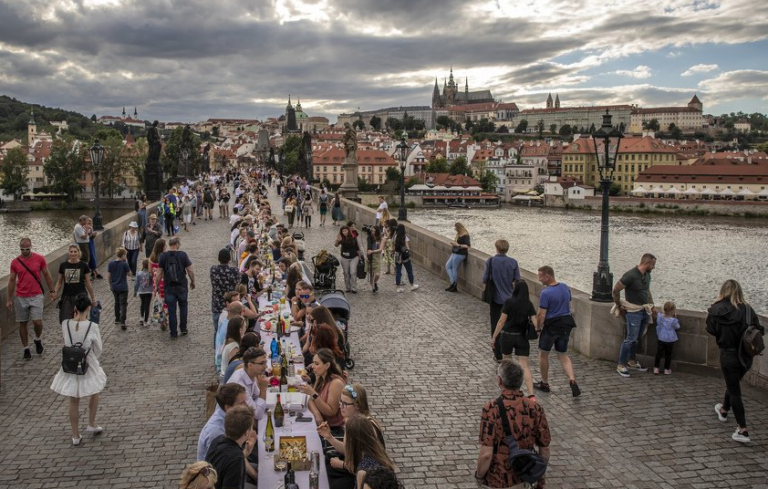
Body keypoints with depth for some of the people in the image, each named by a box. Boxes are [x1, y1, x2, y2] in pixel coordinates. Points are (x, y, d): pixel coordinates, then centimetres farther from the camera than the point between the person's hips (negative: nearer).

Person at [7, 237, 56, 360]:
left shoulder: (40, 259, -3)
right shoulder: (15, 262, 0)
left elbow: (47, 276, 5)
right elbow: (11, 281, 5)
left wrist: (52, 291, 2)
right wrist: (8, 299, 4)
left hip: (36, 296, -1)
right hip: (20, 297, 2)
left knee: (37, 322, -11)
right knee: (22, 324, 7)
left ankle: (38, 340, 20)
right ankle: (26, 349, 19)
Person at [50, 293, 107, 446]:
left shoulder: (65, 324, -13)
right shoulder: (92, 327, -20)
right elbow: (98, 350, -7)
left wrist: (75, 318, 5)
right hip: (88, 367, -2)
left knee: (73, 401, 16)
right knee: (95, 393, 27)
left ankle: (76, 436, 26)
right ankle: (91, 425, 37)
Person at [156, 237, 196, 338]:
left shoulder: (163, 256, -5)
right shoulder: (183, 255, -9)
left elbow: (159, 273, -4)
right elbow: (190, 270, -8)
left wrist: (157, 285, 7)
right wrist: (192, 282, 7)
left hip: (169, 287, 1)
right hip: (182, 286, -1)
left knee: (171, 310, 6)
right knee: (183, 306, 19)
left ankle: (174, 333, 10)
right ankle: (183, 329, 21)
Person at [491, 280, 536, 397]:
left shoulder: (509, 303, -11)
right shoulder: (529, 305, -2)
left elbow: (502, 321, -10)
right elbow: (535, 322, -8)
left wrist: (494, 337, -4)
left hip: (507, 335, -2)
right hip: (522, 337, 2)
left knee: (507, 361, 23)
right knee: (525, 366, 0)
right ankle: (531, 395, -13)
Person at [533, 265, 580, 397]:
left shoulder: (545, 293, -21)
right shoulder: (565, 287, 2)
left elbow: (541, 315, -18)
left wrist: (538, 329, -5)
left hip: (551, 326, -6)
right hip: (566, 324, 7)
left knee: (543, 354, 14)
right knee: (563, 355, 16)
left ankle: (545, 383, 24)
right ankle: (572, 380, -4)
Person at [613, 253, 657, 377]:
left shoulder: (647, 275, 6)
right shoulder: (631, 275, -20)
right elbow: (616, 290, -16)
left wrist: (652, 306, 17)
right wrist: (619, 306, -10)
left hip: (644, 310, 8)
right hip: (633, 311, -8)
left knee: (637, 338, 15)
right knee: (631, 338, -8)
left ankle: (632, 361, 28)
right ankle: (621, 365, 1)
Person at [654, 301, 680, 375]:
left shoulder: (659, 316, -10)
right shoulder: (673, 320, -21)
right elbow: (677, 327, -3)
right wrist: (675, 318, 0)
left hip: (661, 339, 3)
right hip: (670, 340, -3)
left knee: (658, 354, 10)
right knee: (668, 355, 11)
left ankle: (656, 368, 10)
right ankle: (667, 369, 19)